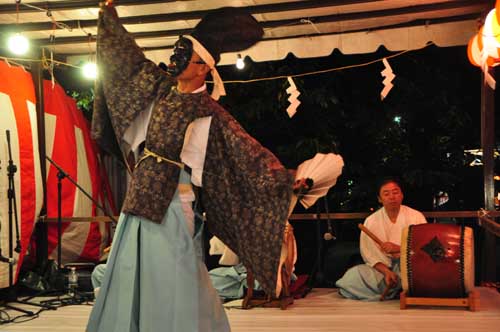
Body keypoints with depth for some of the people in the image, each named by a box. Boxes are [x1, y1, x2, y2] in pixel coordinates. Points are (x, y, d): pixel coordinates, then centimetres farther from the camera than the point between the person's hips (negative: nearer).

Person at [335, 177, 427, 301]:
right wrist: (386, 271, -19)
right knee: (353, 274, -26)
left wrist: (399, 249, -20)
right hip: (382, 267, 1)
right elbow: (369, 253, -3)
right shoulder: (371, 221, 3)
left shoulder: (416, 216, 2)